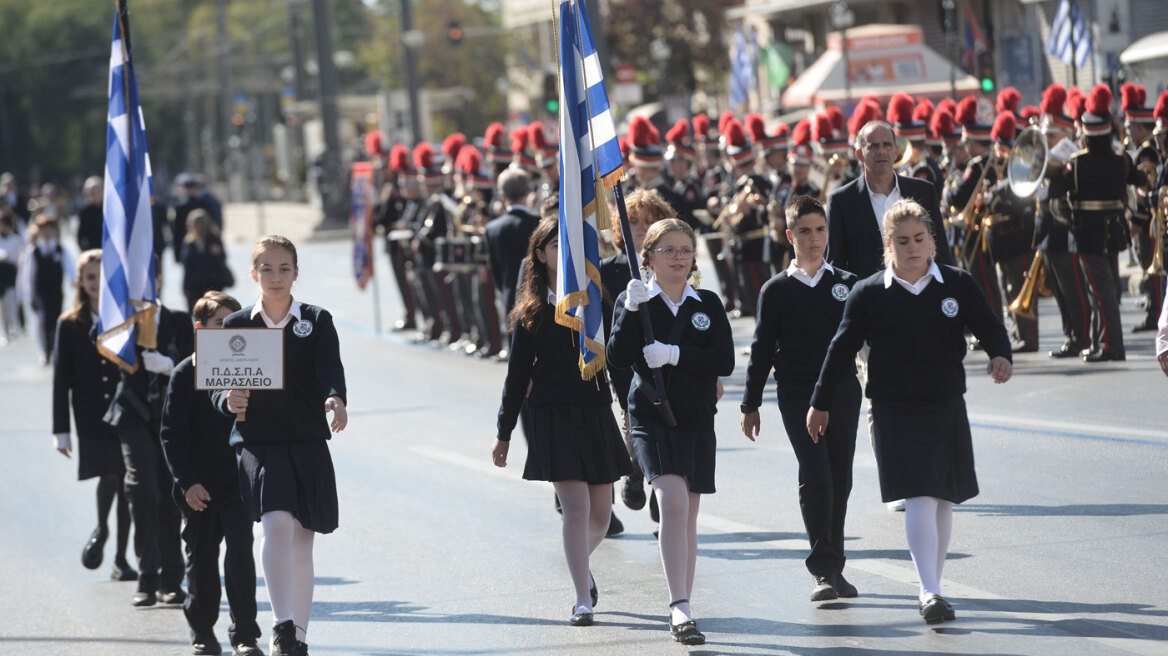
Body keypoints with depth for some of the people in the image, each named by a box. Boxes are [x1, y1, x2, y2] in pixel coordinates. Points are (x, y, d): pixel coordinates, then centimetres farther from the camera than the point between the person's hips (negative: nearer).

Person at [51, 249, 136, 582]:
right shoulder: (70, 325, 5)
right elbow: (61, 380, 5)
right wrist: (61, 429, 1)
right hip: (92, 418, -1)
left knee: (126, 484, 3)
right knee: (110, 476, -17)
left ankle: (121, 559, 12)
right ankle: (101, 529, 14)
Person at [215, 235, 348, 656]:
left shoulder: (316, 322, 5)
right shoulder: (237, 326, 6)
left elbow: (330, 369, -10)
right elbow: (218, 388, 6)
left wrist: (335, 399, -31)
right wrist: (228, 400, -17)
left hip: (307, 444, 1)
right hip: (258, 443, -1)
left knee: (301, 540, 8)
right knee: (277, 523, -23)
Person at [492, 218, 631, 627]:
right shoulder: (530, 312, 2)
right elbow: (517, 376, 6)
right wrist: (504, 433, 7)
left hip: (596, 415, 2)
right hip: (552, 419, -2)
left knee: (600, 514, 7)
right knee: (576, 507, -13)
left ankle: (581, 564, 39)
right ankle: (583, 599, -7)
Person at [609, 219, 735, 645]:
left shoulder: (708, 305, 7)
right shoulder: (634, 302, 1)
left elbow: (725, 361, -4)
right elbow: (618, 357, -12)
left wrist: (676, 354, -15)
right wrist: (631, 311, -23)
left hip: (697, 421, 4)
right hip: (652, 418, -4)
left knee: (687, 516, 10)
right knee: (672, 502, -22)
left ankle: (681, 614, 19)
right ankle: (680, 608, -28)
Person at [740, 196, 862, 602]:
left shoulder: (847, 284, 8)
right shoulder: (777, 291, 3)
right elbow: (762, 349, 6)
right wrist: (751, 404, 6)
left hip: (842, 390, 3)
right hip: (798, 396, -3)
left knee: (839, 479, 7)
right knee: (815, 477, -13)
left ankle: (834, 568, 18)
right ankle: (823, 570, -10)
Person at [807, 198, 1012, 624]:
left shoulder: (957, 285, 3)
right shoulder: (869, 294, -1)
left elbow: (989, 328, 7)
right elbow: (842, 349, 5)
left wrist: (1000, 355, -16)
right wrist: (820, 404, 9)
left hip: (947, 408, 3)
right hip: (895, 410, -3)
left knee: (943, 500, 10)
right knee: (919, 499, -14)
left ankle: (932, 589, 22)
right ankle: (929, 593, -18)